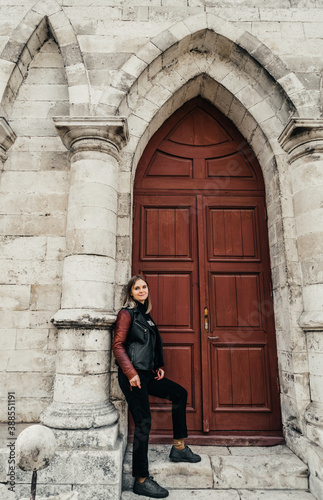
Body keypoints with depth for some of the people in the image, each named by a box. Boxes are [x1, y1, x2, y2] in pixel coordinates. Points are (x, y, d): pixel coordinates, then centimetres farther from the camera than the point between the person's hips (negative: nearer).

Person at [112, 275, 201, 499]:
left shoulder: (145, 315, 16)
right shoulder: (127, 313, -8)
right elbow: (118, 346, -14)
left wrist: (158, 367, 12)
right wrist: (131, 373, -20)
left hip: (147, 374, 9)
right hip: (133, 376, -9)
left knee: (180, 394, 13)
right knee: (143, 423, -4)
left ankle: (179, 448, 23)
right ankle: (141, 481, 11)